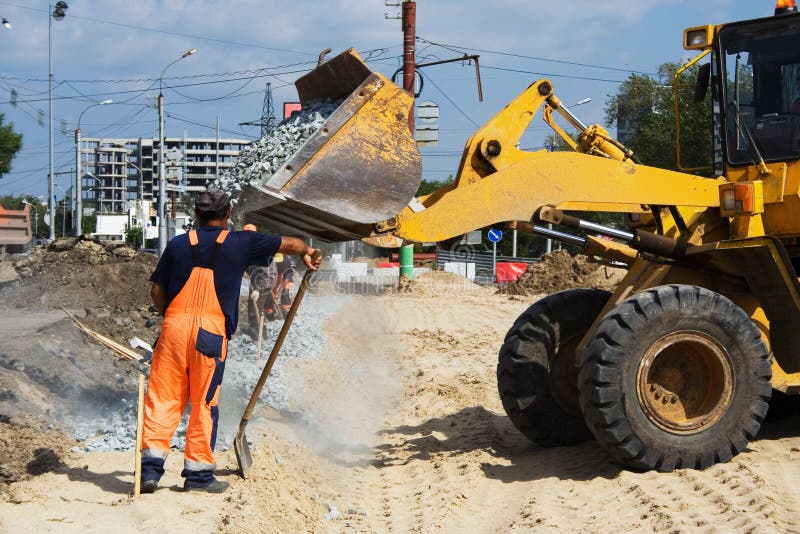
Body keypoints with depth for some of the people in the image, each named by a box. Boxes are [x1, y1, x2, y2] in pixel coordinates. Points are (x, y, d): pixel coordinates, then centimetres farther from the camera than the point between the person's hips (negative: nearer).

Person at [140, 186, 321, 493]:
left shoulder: (179, 244, 11)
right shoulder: (240, 243, 6)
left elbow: (157, 291, 11)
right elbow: (288, 244, 17)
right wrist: (307, 253, 37)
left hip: (174, 326, 2)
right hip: (211, 332, -2)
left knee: (162, 398, 5)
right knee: (204, 403, 5)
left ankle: (151, 464, -2)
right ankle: (198, 473, 10)